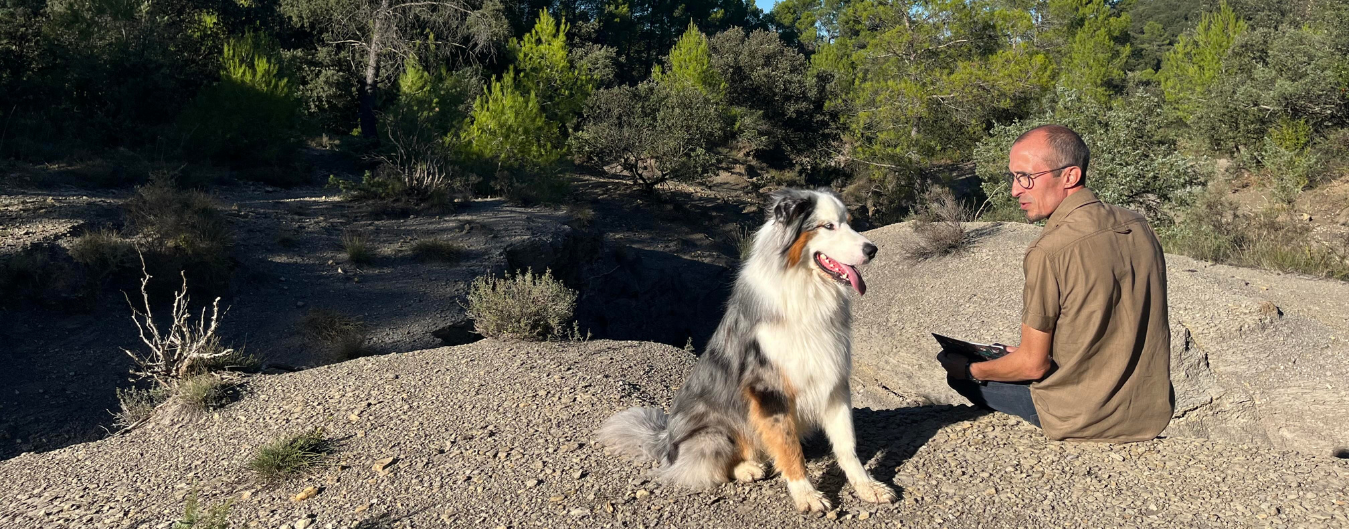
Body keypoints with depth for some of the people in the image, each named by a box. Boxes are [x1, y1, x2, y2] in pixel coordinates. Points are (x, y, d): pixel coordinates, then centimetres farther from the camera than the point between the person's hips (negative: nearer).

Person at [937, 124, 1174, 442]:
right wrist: (1035, 349, 22)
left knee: (963, 376, 9)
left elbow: (1033, 366, -16)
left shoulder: (1049, 252, -24)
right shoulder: (1138, 226, 0)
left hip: (1086, 423, -7)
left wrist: (968, 370, 2)